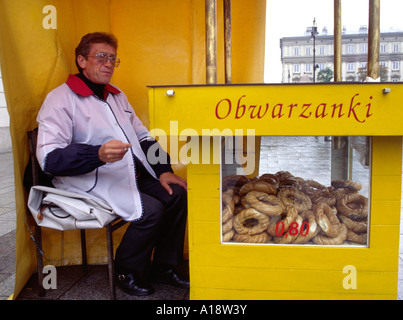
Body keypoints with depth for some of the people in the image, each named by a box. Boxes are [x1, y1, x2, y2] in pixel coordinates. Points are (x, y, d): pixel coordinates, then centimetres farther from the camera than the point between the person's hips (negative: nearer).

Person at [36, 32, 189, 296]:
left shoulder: (116, 95, 19)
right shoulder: (61, 99, -6)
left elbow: (144, 137, 20)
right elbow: (49, 157, -18)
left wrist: (163, 170, 5)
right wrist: (98, 154, -34)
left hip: (133, 174, 8)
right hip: (93, 181, -8)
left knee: (177, 194, -9)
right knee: (151, 210, -25)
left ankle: (164, 268, 9)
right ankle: (126, 271, 3)